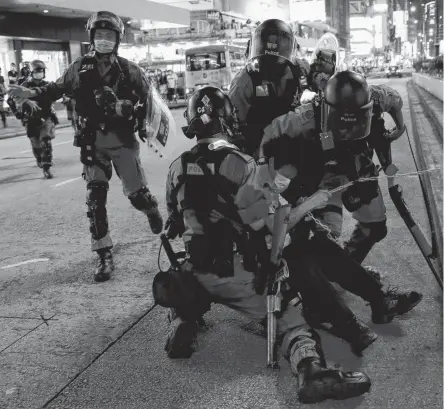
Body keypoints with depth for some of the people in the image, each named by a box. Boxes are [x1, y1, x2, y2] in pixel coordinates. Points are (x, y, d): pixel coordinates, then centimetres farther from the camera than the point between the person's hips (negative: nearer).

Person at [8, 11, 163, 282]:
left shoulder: (128, 70, -4)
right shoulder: (80, 69, -1)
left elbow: (147, 97, 9)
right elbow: (57, 88, 11)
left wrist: (143, 125, 7)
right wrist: (30, 93, -3)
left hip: (124, 141, -1)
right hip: (94, 143, 1)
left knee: (136, 193, 1)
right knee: (95, 200, -4)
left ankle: (152, 209, 40)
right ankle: (105, 257, 5)